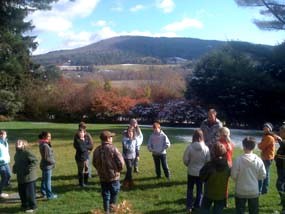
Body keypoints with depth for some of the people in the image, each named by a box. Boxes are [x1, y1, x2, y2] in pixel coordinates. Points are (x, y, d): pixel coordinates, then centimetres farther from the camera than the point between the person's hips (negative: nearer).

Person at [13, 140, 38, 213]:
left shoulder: (27, 153, -18)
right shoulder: (17, 154, 11)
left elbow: (35, 161, -23)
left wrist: (29, 169, -24)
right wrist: (14, 168, 10)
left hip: (29, 177, -9)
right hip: (20, 177, 9)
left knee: (29, 192, 1)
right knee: (21, 192, 17)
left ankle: (32, 207, 16)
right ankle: (25, 205, 34)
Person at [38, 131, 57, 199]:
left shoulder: (43, 144, 7)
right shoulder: (45, 146, -24)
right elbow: (46, 158, -22)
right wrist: (53, 162, -11)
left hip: (44, 165, 10)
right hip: (47, 165, -10)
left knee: (44, 180, 19)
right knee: (48, 180, 0)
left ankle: (44, 193, 31)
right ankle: (49, 195, 10)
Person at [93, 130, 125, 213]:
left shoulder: (97, 150, -3)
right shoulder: (113, 148, -18)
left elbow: (95, 163, 8)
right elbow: (120, 162, -17)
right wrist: (119, 169, 2)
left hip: (102, 176, 4)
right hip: (113, 175, -4)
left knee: (105, 194, 15)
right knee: (115, 191, 20)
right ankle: (112, 205, 19)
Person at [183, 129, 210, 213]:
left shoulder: (190, 147, -20)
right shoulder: (206, 148, -15)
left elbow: (185, 160, -12)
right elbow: (208, 161, -7)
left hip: (191, 172, -1)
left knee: (190, 189, 16)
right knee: (199, 190, 18)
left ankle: (189, 206, 18)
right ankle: (197, 206, 27)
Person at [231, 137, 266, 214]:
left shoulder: (238, 159, -18)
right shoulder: (258, 160, -11)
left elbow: (233, 175, -12)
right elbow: (263, 175, -3)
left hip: (241, 191, -2)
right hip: (254, 191, 2)